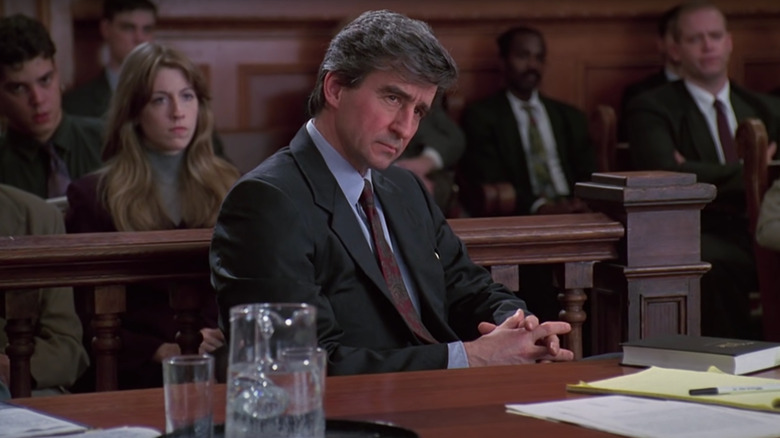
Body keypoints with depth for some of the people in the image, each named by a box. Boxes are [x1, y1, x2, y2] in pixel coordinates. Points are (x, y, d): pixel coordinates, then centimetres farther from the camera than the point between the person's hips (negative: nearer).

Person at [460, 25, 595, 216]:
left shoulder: (571, 117, 22)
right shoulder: (480, 116, 8)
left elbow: (588, 174, 13)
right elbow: (489, 181, -4)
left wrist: (583, 203, -11)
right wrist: (540, 206, -20)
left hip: (571, 214, 4)